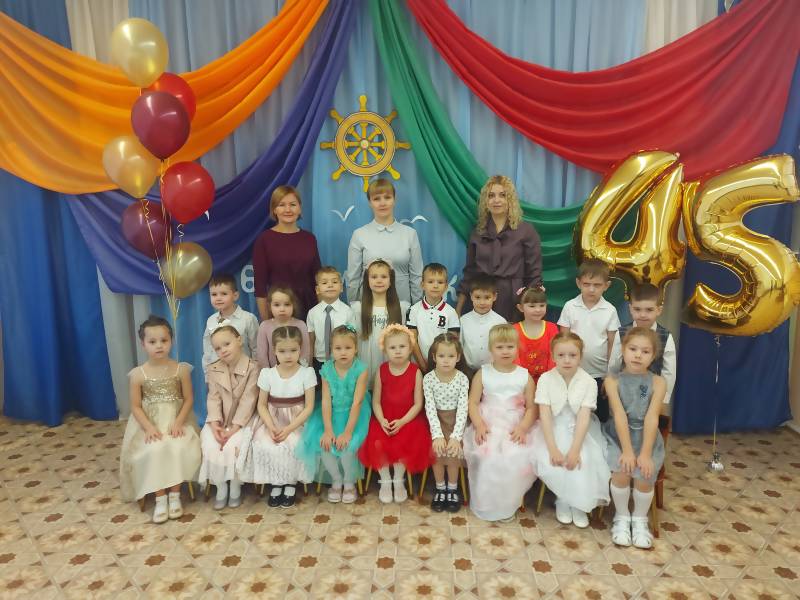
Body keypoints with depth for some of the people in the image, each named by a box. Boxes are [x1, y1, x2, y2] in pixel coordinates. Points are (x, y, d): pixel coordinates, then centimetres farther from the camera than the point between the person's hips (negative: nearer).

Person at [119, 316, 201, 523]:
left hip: (176, 422, 0)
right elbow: (135, 406, -2)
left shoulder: (181, 370, -5)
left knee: (179, 449, -27)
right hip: (150, 425, 0)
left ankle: (175, 494, -8)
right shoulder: (138, 374, -5)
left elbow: (188, 399, -2)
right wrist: (149, 427, -16)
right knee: (154, 451, -27)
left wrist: (178, 423, -15)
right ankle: (160, 498, -11)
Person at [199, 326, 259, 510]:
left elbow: (248, 401, -15)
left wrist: (234, 428, -20)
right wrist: (214, 423, -18)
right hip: (220, 420, 4)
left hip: (242, 420, -4)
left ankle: (235, 488, -2)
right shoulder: (213, 370, 4)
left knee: (233, 447, -27)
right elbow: (213, 399, -3)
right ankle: (220, 487, 1)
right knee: (211, 446, -21)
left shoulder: (252, 367, -11)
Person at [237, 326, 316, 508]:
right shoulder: (267, 373, -4)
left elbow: (309, 407, -10)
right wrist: (271, 427, -17)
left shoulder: (307, 373, -10)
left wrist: (288, 429, -19)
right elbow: (262, 405, 1)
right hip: (273, 420, 2)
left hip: (297, 422, -2)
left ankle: (291, 483, -1)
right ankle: (276, 483, 0)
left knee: (291, 446, -28)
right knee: (264, 446, -24)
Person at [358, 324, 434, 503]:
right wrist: (382, 420, -16)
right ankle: (385, 481, 2)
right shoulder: (382, 370, 0)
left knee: (404, 444, -27)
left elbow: (418, 403, -7)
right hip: (384, 419, 2)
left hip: (408, 419, -1)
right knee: (377, 443, -23)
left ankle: (398, 480, 2)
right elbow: (376, 401, 1)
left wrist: (402, 421, -18)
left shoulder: (415, 372, -6)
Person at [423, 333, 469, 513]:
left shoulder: (462, 379, -9)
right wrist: (437, 434, -25)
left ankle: (452, 489, 3)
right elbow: (430, 408, -13)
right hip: (436, 420, 0)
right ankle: (440, 489, 2)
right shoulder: (428, 379, -9)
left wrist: (456, 436, -25)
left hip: (455, 420, 0)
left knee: (452, 450, -22)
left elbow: (463, 408, -14)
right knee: (437, 449, -22)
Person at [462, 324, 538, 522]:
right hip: (488, 426, 0)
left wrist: (523, 427, -14)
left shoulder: (525, 376, 4)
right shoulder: (483, 374, 4)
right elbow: (473, 403, 1)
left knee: (517, 458, -23)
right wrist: (479, 425, -14)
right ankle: (486, 504, 0)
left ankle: (508, 504, 2)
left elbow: (531, 407, 2)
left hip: (515, 428, 1)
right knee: (488, 458, -23)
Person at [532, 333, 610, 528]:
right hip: (554, 431, 0)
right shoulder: (545, 379, -10)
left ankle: (579, 504, 1)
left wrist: (575, 450, -24)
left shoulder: (588, 382, -10)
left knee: (583, 461, -24)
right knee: (551, 462, -24)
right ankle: (563, 501, 3)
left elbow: (584, 417, -15)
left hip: (580, 431, 0)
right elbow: (545, 415, -14)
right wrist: (553, 449, -23)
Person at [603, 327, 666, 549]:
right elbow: (620, 416, -13)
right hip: (618, 436, -1)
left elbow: (651, 418, -12)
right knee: (621, 471, -24)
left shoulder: (657, 382, -2)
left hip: (647, 438, 1)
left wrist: (645, 453, -19)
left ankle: (640, 519, 9)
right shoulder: (612, 380, -4)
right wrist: (627, 450, -20)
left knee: (644, 475, -21)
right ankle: (622, 517, 4)